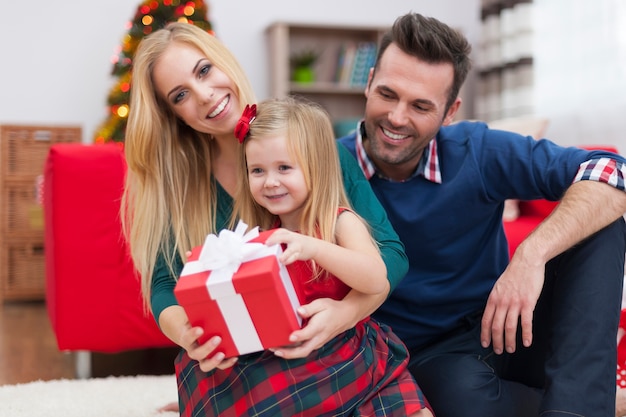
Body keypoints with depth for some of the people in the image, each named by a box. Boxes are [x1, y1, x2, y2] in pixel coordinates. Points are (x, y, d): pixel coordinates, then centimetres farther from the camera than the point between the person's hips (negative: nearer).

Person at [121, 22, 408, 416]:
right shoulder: (173, 178, -1)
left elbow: (389, 251, -8)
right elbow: (164, 285, -2)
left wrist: (346, 312, -28)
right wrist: (187, 335, -26)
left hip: (327, 354, 0)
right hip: (225, 366, 1)